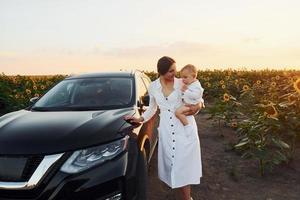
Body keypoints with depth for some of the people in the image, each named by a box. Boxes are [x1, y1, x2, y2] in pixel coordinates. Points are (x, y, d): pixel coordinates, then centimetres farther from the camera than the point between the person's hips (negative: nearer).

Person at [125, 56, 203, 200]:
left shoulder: (182, 83, -5)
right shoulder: (153, 87, 1)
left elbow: (199, 99, 6)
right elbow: (152, 108, 16)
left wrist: (198, 106, -16)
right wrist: (140, 119, 5)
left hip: (185, 127, -2)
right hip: (166, 130, 3)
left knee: (184, 163, -1)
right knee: (172, 163, 7)